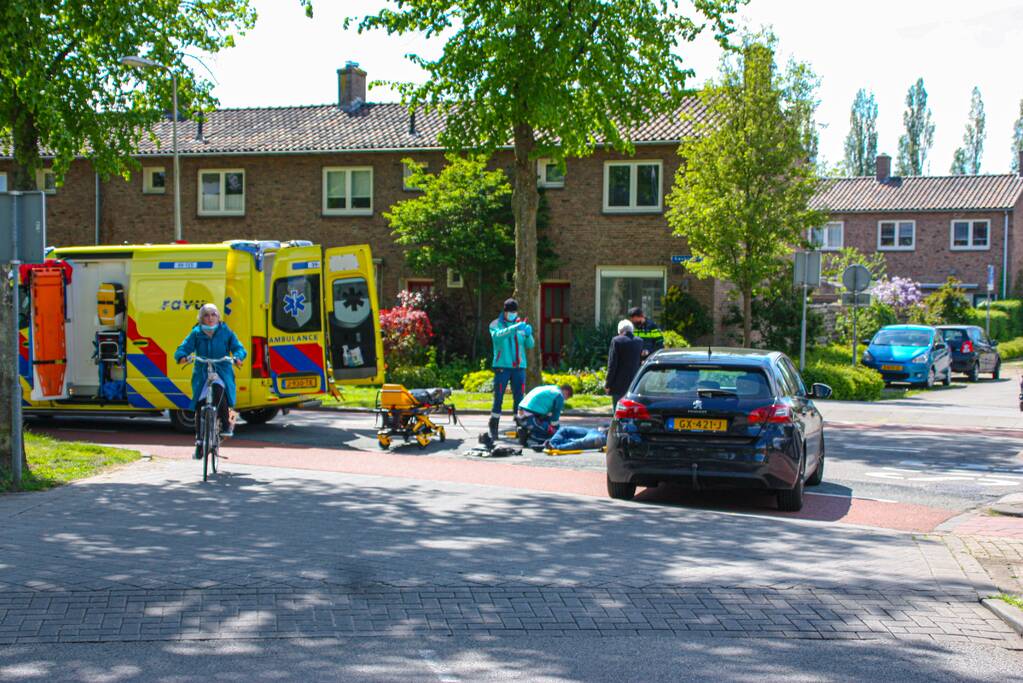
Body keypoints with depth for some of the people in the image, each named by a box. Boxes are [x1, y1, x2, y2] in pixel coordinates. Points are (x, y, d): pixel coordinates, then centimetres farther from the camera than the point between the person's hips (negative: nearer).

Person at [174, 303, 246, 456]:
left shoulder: (225, 332, 7)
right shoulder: (196, 333, 8)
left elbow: (238, 347, 1)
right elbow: (183, 348, 0)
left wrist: (237, 357, -23)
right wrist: (182, 357, -25)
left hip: (222, 371, -2)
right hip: (202, 372, 2)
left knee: (219, 391, -34)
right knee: (199, 405, -2)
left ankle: (226, 425, -20)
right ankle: (199, 440, 15)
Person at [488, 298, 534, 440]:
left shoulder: (521, 324, 13)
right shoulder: (496, 324, 2)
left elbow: (530, 345, 7)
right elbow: (497, 336, -21)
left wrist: (528, 334, -16)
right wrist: (514, 328, -34)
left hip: (519, 367, 3)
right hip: (502, 366, -3)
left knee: (519, 398, 5)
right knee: (498, 398, -3)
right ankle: (493, 428, 3)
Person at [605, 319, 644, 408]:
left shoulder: (617, 341, -9)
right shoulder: (639, 342, 5)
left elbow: (612, 364, -9)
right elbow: (640, 363, 10)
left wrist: (608, 384, -5)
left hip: (619, 384, -4)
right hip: (634, 383, 4)